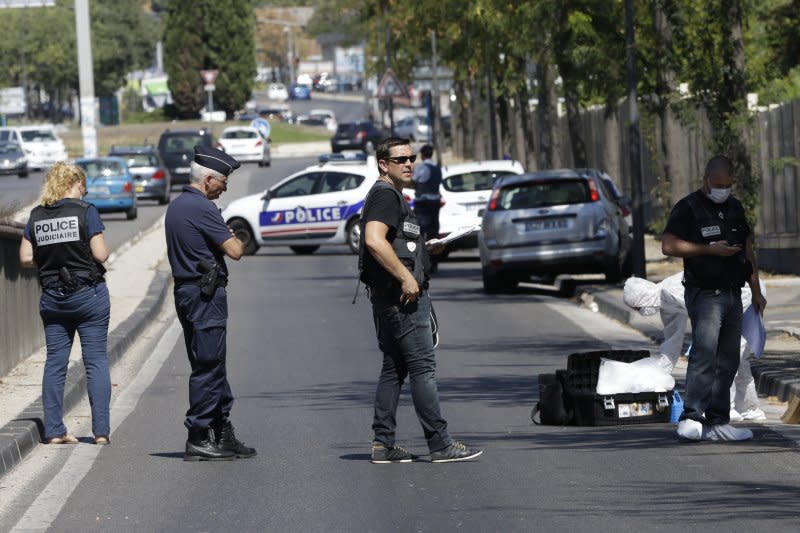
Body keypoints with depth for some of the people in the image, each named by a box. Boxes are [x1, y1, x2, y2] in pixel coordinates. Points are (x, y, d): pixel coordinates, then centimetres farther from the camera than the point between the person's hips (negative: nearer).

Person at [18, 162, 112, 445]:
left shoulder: (36, 216, 4)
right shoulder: (85, 211, -9)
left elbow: (26, 258, 3)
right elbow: (100, 254, -13)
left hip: (52, 298, 4)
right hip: (88, 293, -4)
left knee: (55, 363, 9)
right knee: (96, 361, 1)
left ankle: (54, 431, 6)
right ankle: (101, 431, -2)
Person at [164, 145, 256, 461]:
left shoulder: (176, 206, 16)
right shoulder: (201, 208, -16)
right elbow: (234, 251, -17)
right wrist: (236, 240, 2)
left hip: (186, 290, 10)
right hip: (205, 295, -10)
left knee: (212, 365, 14)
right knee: (208, 367, -6)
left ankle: (223, 435, 18)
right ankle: (198, 439, -5)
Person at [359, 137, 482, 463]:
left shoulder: (393, 196, 22)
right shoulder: (385, 195, -11)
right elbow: (374, 240, -26)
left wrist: (429, 249, 20)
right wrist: (406, 277, -24)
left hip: (392, 297, 11)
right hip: (401, 293, -11)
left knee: (394, 368, 10)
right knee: (422, 366, -9)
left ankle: (383, 444, 10)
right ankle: (440, 445, -9)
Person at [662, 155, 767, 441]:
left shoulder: (735, 208, 17)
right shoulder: (688, 208, -5)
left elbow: (748, 249, 23)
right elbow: (668, 245, -15)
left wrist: (756, 291, 18)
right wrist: (710, 249, -16)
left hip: (733, 294, 7)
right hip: (705, 295, -7)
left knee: (728, 361, 5)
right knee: (704, 356, -19)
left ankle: (717, 423, 8)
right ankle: (691, 419, -23)